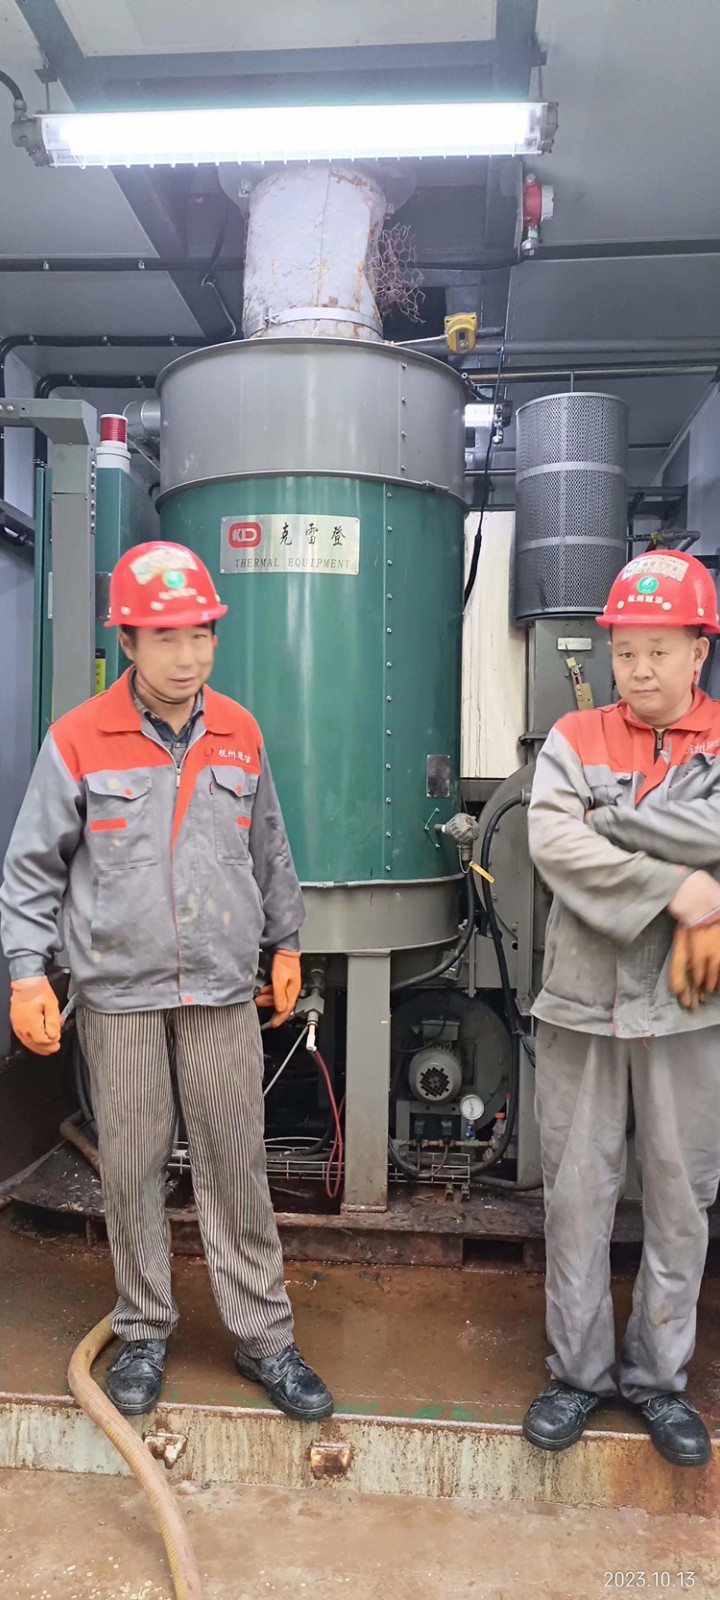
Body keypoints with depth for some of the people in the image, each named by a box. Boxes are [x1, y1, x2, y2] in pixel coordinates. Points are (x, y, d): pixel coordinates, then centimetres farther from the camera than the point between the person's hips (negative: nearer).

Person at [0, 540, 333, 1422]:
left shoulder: (240, 734, 2)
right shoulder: (77, 740, -7)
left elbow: (269, 852, 14)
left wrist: (284, 944, 17)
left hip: (223, 991, 2)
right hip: (119, 993, -1)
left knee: (236, 1166, 9)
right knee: (130, 1170, 10)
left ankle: (263, 1336, 23)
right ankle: (143, 1332, 30)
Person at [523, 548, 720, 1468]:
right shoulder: (575, 739, 1)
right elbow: (550, 844, -16)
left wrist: (609, 818, -16)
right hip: (583, 1004, 0)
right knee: (576, 1195, 10)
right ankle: (578, 1370, 29)